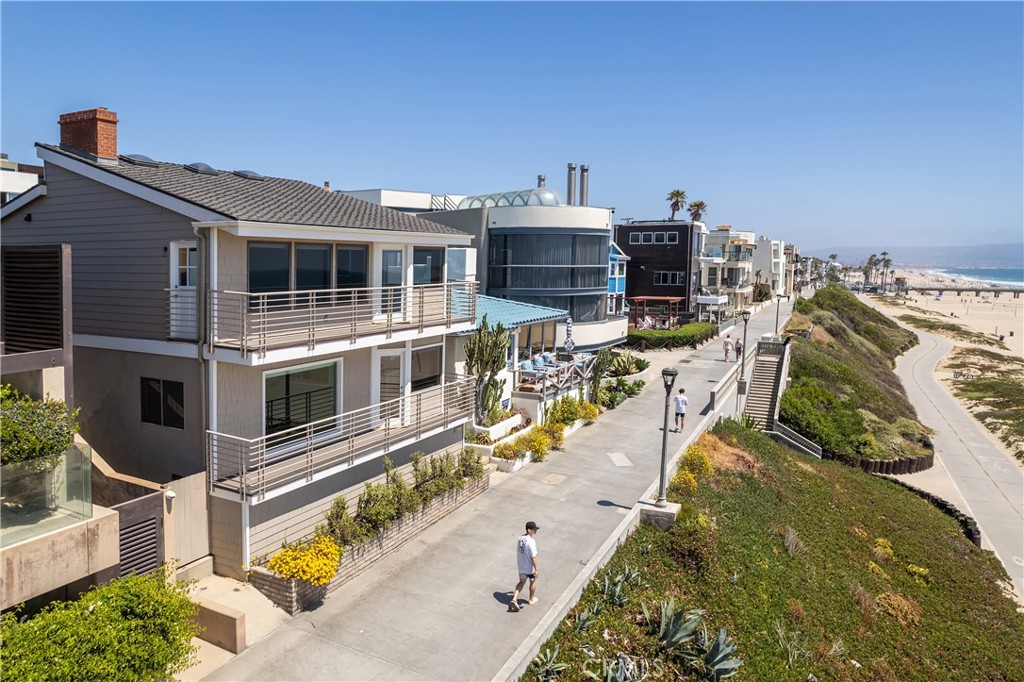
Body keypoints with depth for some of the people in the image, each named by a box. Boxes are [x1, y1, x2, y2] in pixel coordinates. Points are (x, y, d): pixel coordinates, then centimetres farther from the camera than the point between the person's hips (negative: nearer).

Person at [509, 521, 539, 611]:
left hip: (521, 566, 6)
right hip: (530, 568, -6)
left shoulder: (520, 538, -4)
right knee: (533, 582, 20)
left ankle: (514, 599, 10)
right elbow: (533, 557, -25)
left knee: (522, 582, 22)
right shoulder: (531, 542, -29)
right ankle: (531, 599, 37)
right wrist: (536, 569, -16)